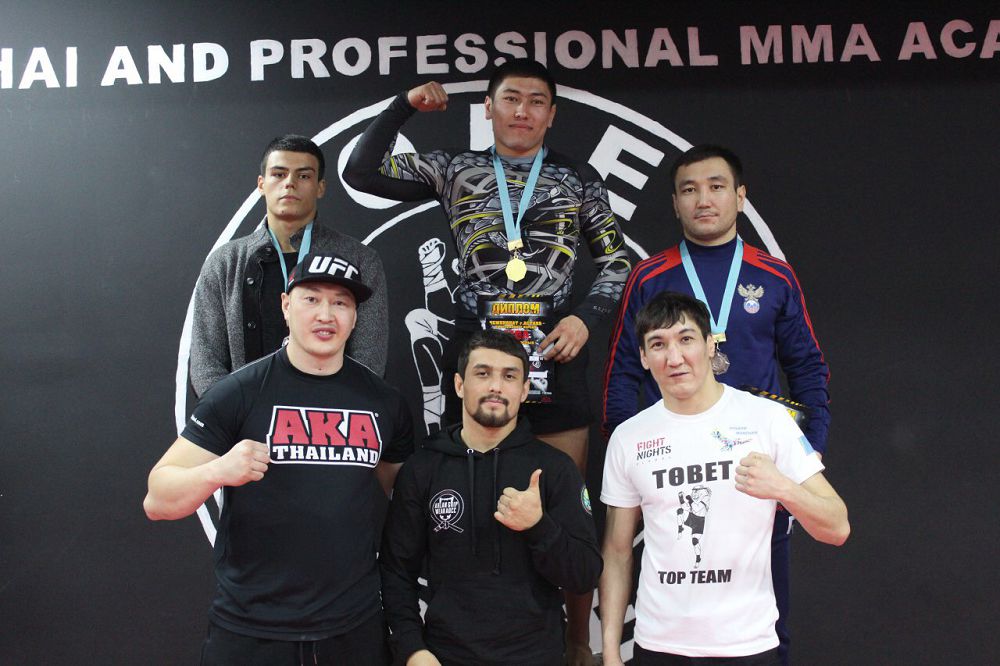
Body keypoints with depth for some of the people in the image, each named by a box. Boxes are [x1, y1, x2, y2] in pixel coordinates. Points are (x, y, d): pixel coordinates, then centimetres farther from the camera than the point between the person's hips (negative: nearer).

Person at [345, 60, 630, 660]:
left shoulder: (579, 178, 11)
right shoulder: (455, 170, 11)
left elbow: (617, 262, 12)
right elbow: (361, 172, 6)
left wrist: (587, 317, -3)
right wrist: (405, 105, 4)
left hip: (555, 354, 0)